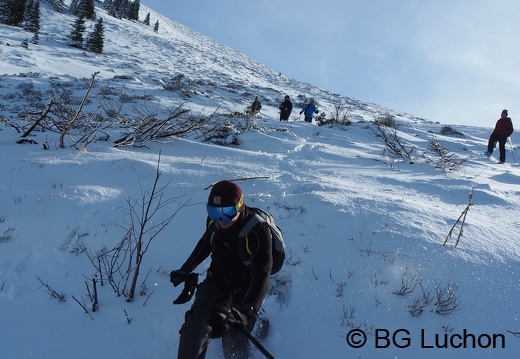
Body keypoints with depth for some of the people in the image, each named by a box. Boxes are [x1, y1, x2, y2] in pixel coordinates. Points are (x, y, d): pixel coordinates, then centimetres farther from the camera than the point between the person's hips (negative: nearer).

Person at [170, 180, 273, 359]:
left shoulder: (258, 231, -27)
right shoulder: (214, 220, -10)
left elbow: (261, 277, -28)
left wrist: (244, 312, -39)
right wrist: (185, 270, 21)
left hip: (243, 293, -4)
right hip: (216, 282, 4)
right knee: (195, 328, -19)